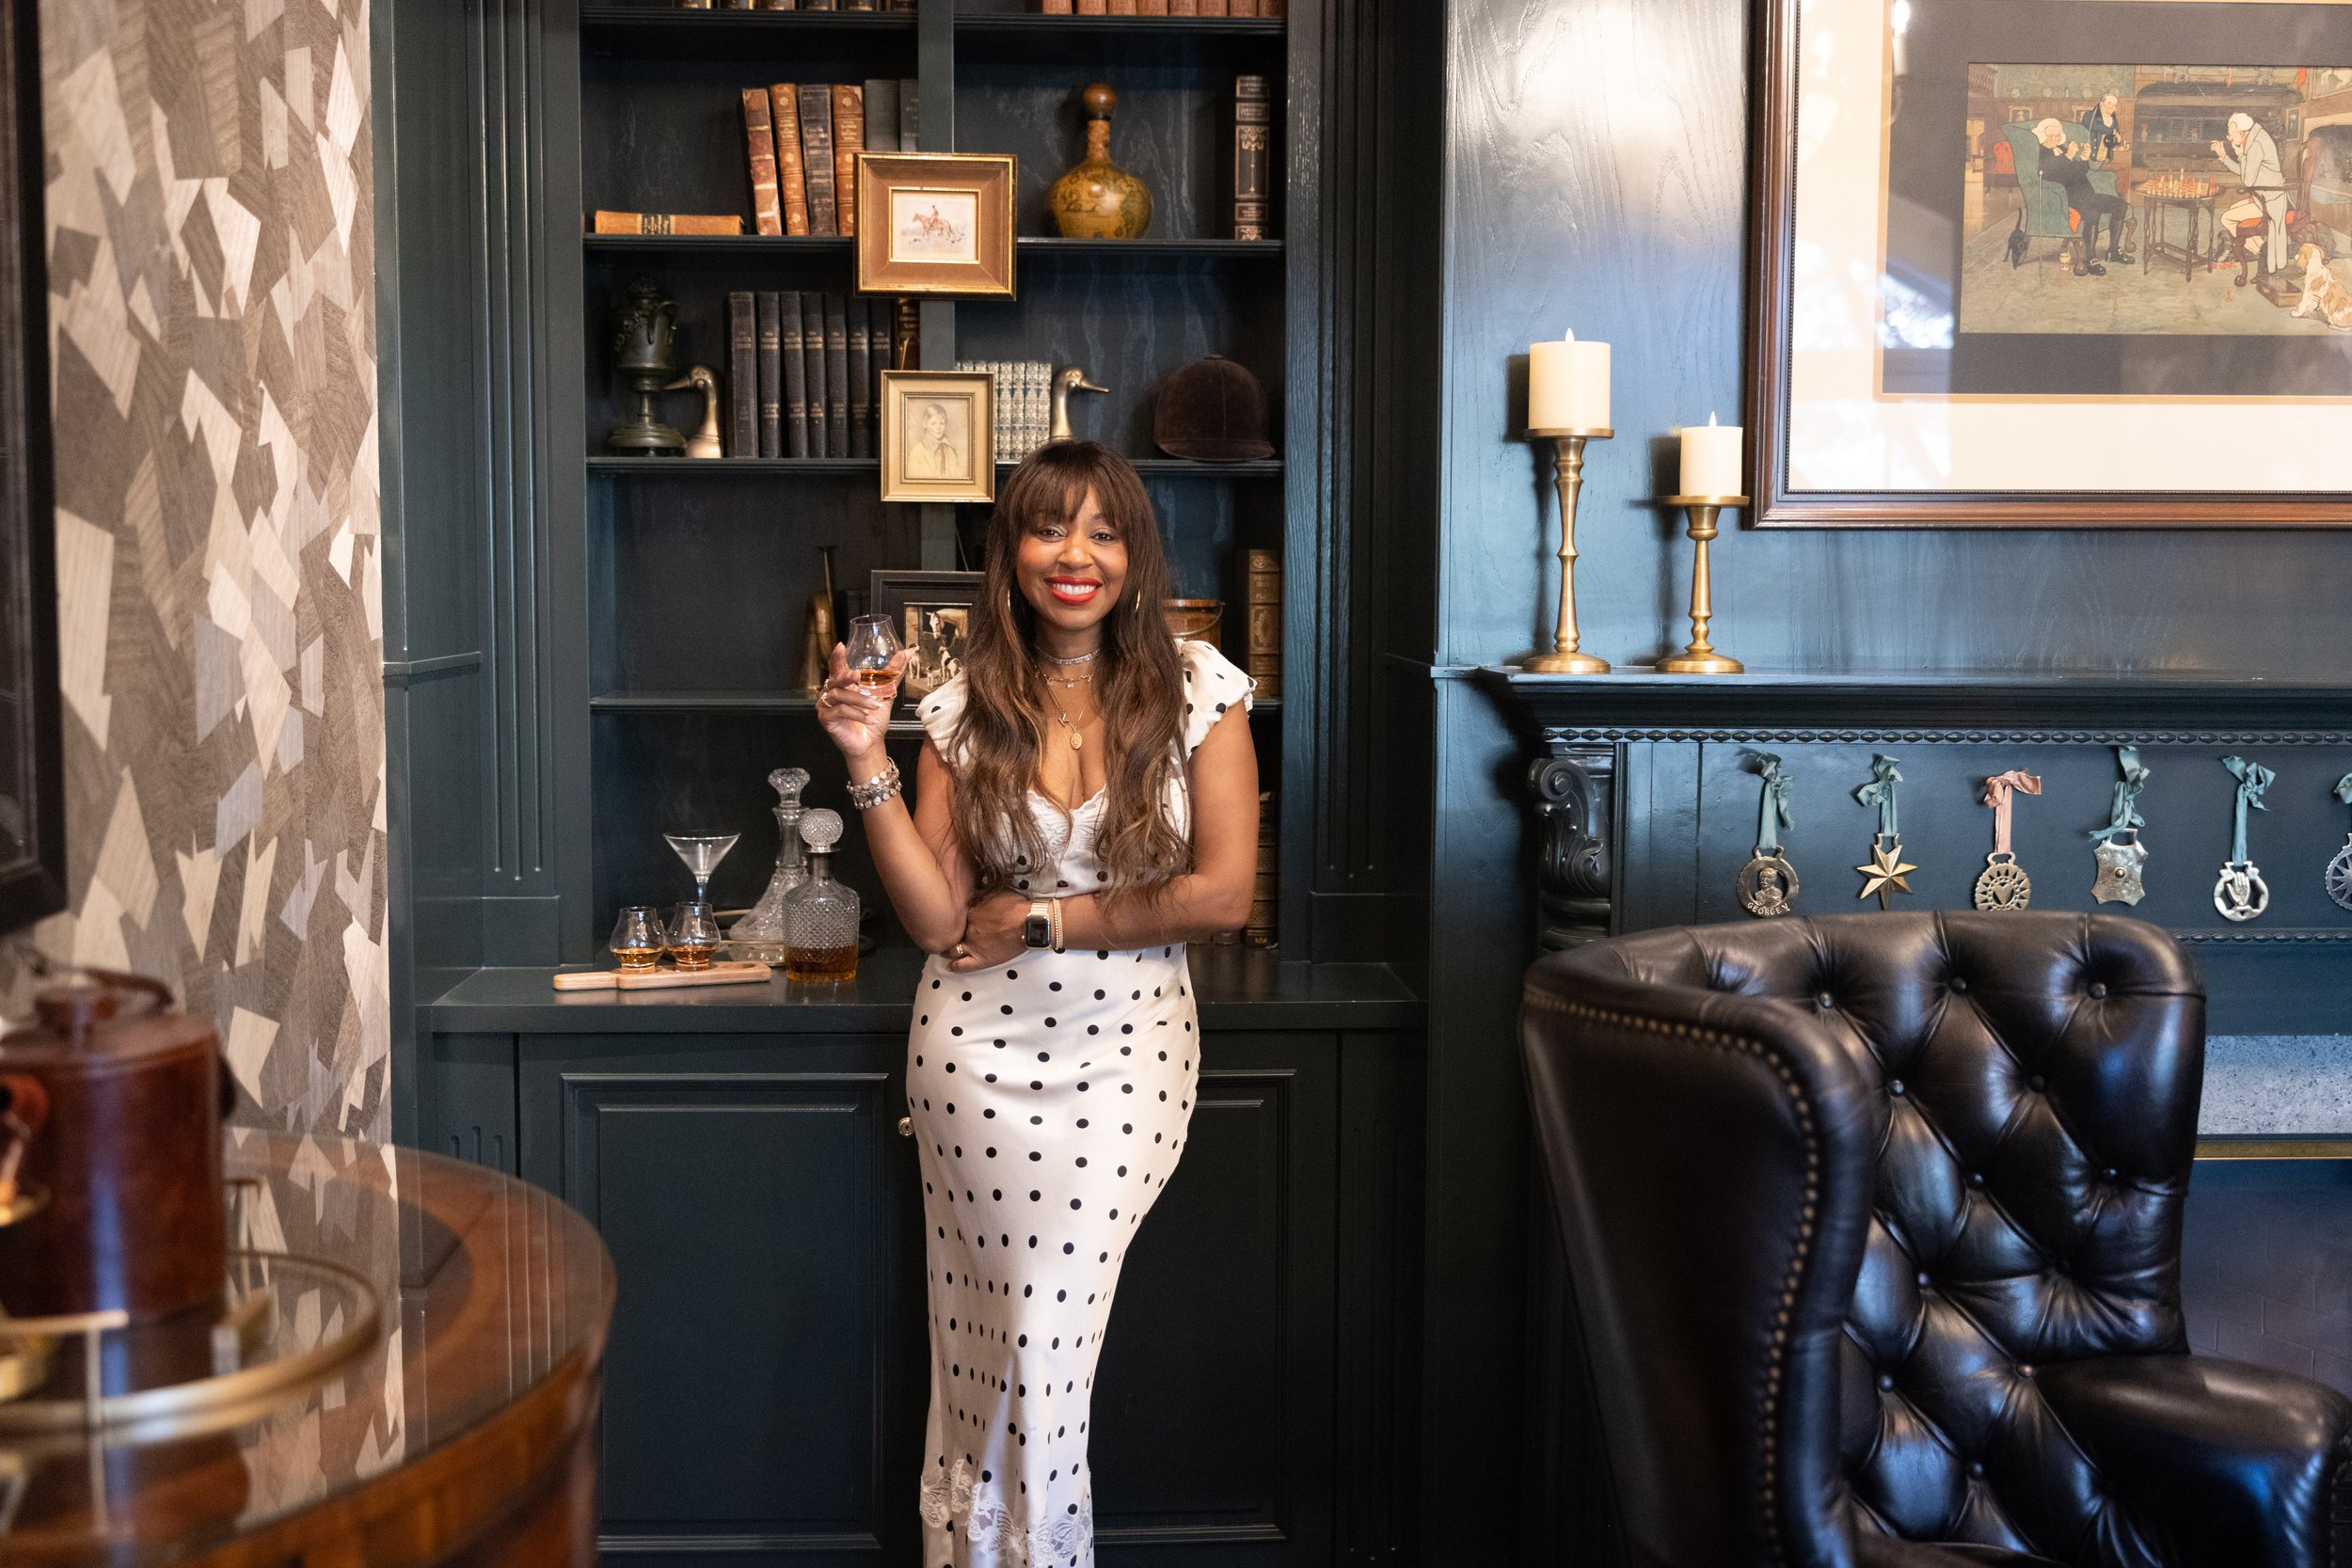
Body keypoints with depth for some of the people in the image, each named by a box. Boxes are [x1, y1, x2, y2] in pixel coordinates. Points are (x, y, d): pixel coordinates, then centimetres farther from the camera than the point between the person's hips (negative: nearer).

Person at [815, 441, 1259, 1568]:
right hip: (980, 1050, 1)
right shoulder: (964, 708, 1)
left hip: (1127, 1052, -1)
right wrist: (867, 765, -14)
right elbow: (935, 917, -5)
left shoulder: (1197, 687, -2)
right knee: (986, 1355, 7)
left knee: (1041, 1350, -3)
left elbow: (1223, 893, -7)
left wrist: (1042, 920, -8)